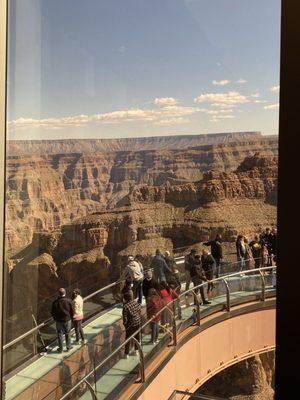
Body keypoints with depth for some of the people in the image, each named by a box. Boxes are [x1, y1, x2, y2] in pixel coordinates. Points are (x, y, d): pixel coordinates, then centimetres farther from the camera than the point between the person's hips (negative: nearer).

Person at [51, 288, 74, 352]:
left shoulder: (55, 302, -14)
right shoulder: (68, 301, -13)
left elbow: (52, 313, -4)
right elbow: (72, 311, -5)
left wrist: (55, 318, 14)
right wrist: (71, 317, 14)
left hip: (59, 321, -1)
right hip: (67, 320, 1)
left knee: (60, 334, 12)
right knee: (67, 334, 16)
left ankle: (60, 348, 22)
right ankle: (68, 347, 27)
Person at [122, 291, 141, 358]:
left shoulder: (125, 306, -25)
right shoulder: (137, 303, -9)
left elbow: (125, 318, -20)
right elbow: (140, 313, 2)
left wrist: (124, 323, -3)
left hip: (130, 324, -4)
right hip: (138, 322, 4)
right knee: (137, 337, 22)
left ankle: (126, 353, 19)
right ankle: (137, 350, 37)